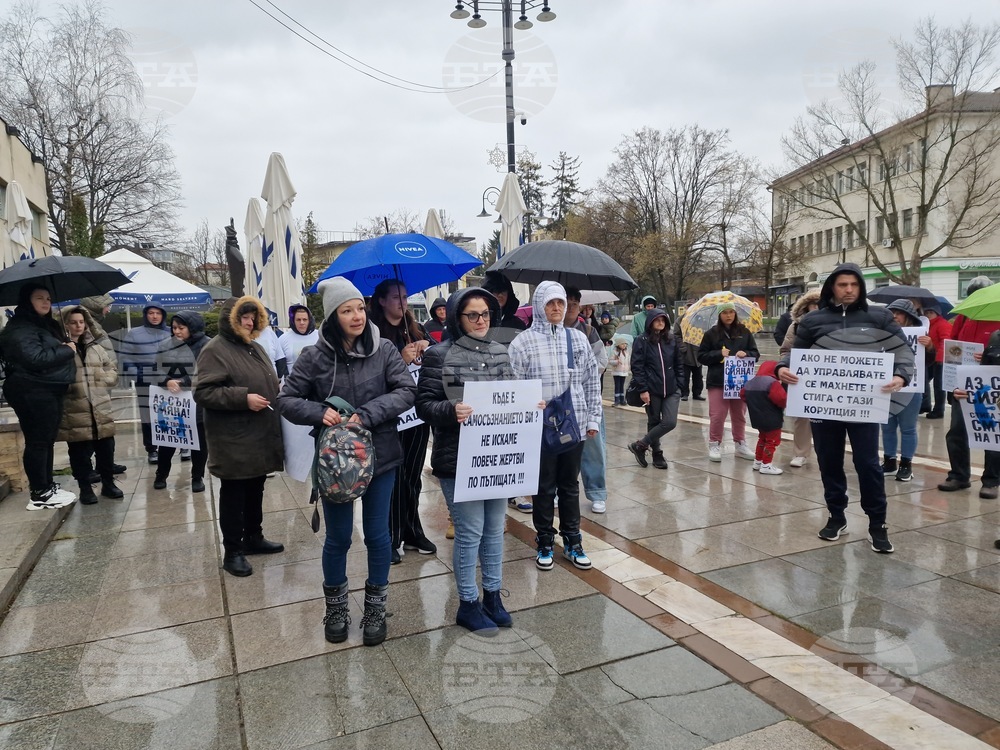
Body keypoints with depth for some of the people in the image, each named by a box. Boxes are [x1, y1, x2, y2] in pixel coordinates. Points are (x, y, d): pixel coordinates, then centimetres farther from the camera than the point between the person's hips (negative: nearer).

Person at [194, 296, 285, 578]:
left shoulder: (255, 348, 15)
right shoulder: (215, 350, -11)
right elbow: (203, 393, -19)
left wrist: (277, 395, 7)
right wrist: (243, 398, -24)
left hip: (260, 435, 8)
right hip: (234, 440, -8)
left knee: (255, 490, 17)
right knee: (233, 494, 2)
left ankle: (253, 538, 32)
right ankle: (232, 551, 12)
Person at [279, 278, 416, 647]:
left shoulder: (384, 349, -6)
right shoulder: (314, 357, -6)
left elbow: (407, 390, -10)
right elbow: (287, 400, -1)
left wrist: (368, 415, -22)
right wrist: (319, 412, -20)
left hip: (380, 456, 1)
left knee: (377, 534, 11)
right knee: (338, 537, 12)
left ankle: (376, 609, 31)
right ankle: (336, 608, 35)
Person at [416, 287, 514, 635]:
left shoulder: (500, 352, 9)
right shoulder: (439, 355, -8)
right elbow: (424, 404, -10)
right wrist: (451, 411, -28)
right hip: (458, 459, -6)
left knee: (495, 529, 16)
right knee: (470, 532, 2)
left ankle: (492, 596, 33)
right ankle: (468, 604, 22)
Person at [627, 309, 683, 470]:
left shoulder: (672, 340, 10)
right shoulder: (641, 341, -3)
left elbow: (679, 364, 15)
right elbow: (637, 367, -7)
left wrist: (679, 385, 6)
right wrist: (642, 389, -13)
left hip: (671, 390, 4)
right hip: (651, 390, -3)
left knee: (670, 422, -7)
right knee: (654, 422, 6)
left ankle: (640, 445, 8)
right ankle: (657, 454, 24)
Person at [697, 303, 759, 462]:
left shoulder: (744, 332, 7)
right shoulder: (711, 334, 1)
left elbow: (755, 353, 9)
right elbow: (701, 356, 0)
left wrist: (745, 354, -12)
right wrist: (719, 354, -13)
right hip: (717, 381, -2)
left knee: (739, 414, 12)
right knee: (717, 415, -4)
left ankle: (741, 444, 24)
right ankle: (714, 445, 8)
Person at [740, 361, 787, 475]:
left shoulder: (750, 382, 7)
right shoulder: (772, 383, -20)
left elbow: (742, 394, 16)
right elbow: (781, 398, -27)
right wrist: (785, 404, -5)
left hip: (757, 418, 8)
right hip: (772, 420, -8)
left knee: (762, 438, 23)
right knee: (773, 440, 1)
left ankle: (757, 461, 28)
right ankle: (766, 465, 1)